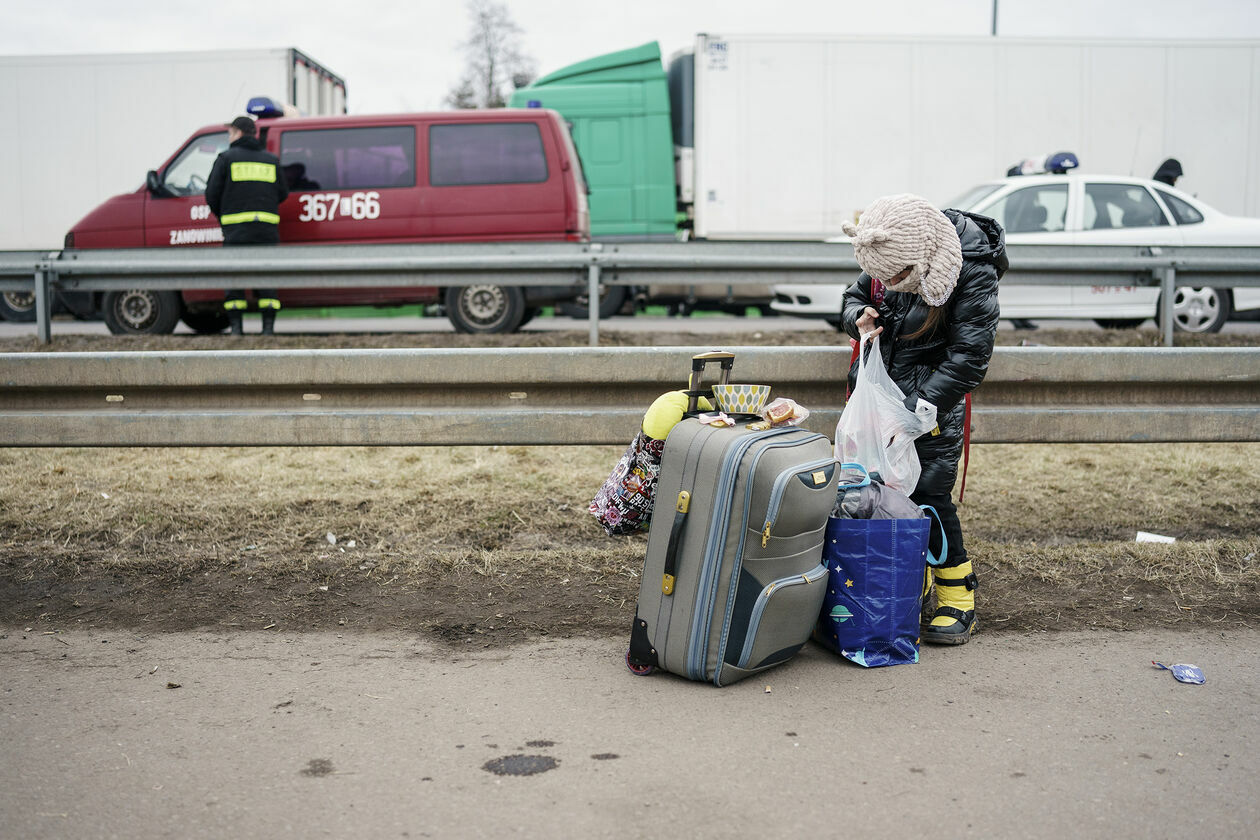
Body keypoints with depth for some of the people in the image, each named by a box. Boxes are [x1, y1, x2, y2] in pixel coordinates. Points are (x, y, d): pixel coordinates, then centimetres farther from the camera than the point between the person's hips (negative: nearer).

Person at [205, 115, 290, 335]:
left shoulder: (227, 158, 5)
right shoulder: (271, 159, 14)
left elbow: (212, 193, 3)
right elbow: (283, 193, 12)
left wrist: (221, 215, 19)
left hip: (236, 227, -2)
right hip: (267, 227, 2)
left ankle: (236, 327, -1)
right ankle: (268, 327, -2)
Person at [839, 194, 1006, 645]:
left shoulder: (973, 273, -22)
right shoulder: (889, 257, -5)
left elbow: (968, 358, -22)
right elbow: (854, 297, 13)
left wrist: (909, 415, -27)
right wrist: (858, 317, -13)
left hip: (933, 393, -6)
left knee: (929, 492, -9)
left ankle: (958, 599, 8)